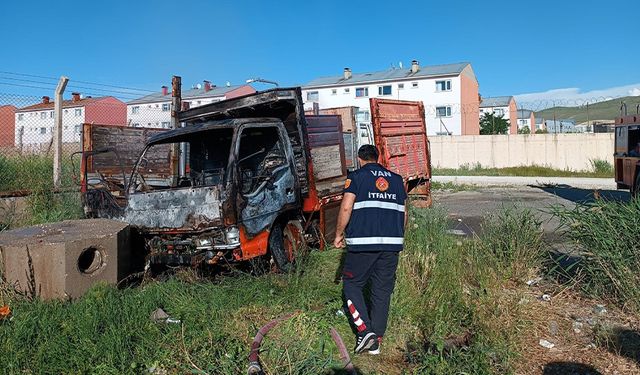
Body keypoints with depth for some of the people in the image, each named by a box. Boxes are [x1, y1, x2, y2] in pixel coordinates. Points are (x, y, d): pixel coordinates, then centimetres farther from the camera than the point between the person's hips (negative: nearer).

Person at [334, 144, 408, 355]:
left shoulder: (356, 177, 2)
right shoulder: (396, 179, 16)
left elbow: (346, 208, -9)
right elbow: (403, 213, 16)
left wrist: (339, 234, 2)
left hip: (363, 243, -4)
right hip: (392, 244, 5)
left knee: (352, 285, 10)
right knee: (382, 291, 10)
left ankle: (365, 331, -4)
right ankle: (376, 342, 15)